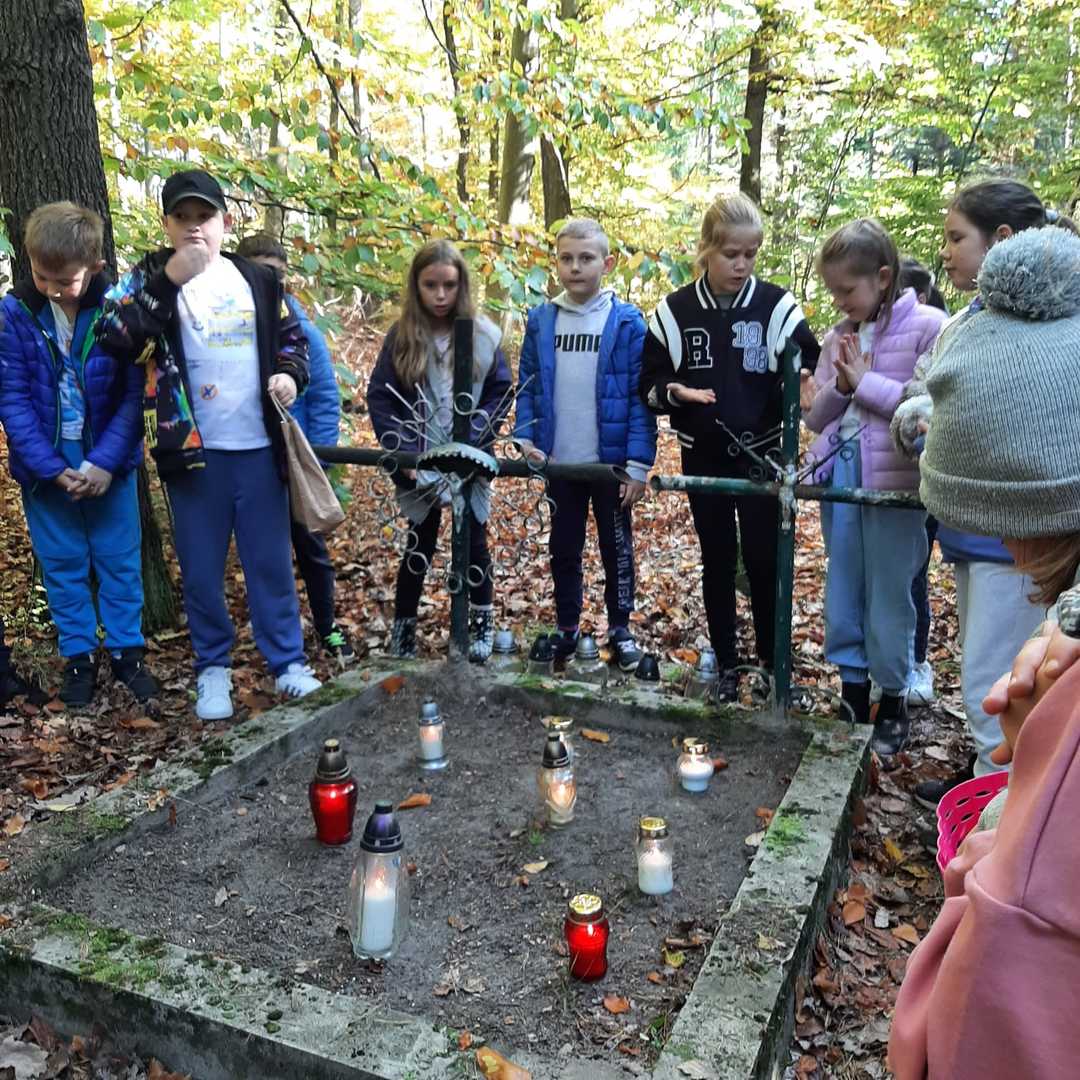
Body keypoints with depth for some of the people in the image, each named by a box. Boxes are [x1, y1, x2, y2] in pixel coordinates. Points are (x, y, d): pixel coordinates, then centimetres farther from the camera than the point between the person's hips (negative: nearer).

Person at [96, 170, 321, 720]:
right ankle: (212, 668, 24)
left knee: (271, 562, 9)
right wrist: (168, 280, -23)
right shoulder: (149, 277, 1)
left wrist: (289, 374, -4)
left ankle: (288, 662, 21)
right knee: (202, 568, 7)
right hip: (192, 450, -1)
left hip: (258, 448, 2)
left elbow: (292, 338, 17)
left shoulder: (258, 279, 8)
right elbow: (115, 336, -15)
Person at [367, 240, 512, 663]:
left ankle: (482, 622, 28)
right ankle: (403, 623, 26)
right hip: (420, 465, 0)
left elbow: (500, 393, 0)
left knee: (474, 541, 11)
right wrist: (401, 452, -12)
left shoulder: (484, 334, -2)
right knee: (420, 544, 11)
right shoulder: (402, 336, -2)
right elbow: (380, 397, -3)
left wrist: (474, 440, -13)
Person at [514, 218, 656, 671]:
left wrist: (638, 463, -13)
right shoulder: (541, 320, 1)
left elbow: (641, 396, -9)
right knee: (564, 548, 16)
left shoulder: (627, 322, -8)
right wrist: (524, 437, -8)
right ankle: (566, 626, 31)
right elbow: (527, 386, 6)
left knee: (616, 547, 12)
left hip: (612, 461, -3)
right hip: (558, 463, 3)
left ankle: (620, 628, 27)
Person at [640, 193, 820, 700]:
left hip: (762, 454, -1)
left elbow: (807, 373, -4)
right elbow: (649, 382, 2)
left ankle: (774, 660, 20)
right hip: (703, 457, 1)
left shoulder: (776, 305, -4)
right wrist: (673, 392, -20)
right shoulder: (676, 310, -1)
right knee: (717, 560, 10)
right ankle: (726, 664, 23)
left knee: (764, 559, 3)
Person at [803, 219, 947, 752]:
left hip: (893, 480, -5)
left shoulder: (927, 326, -8)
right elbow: (814, 415, 9)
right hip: (837, 474, 6)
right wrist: (841, 385, -10)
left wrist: (865, 382, -15)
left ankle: (893, 702, 22)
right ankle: (852, 693, 27)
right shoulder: (839, 336, 10)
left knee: (888, 593, 4)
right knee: (843, 587, 12)